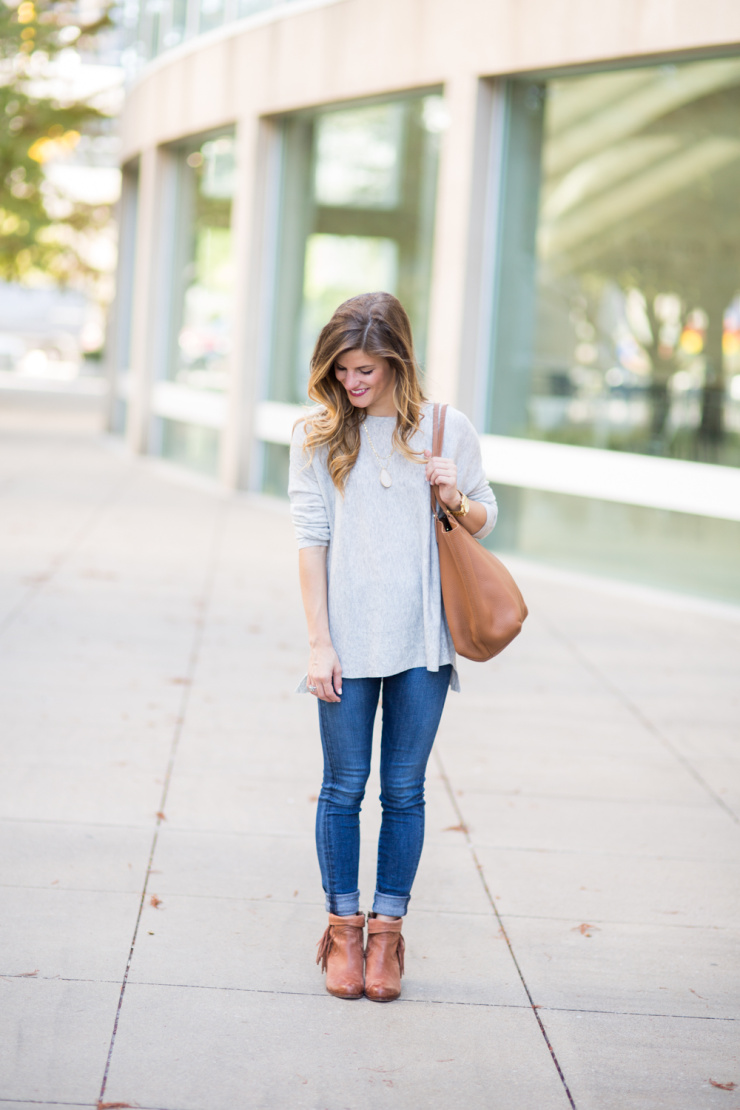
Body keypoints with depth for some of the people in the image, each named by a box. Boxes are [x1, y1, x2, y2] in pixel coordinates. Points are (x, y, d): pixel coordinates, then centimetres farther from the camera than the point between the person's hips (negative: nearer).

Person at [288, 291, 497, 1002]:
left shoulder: (448, 431, 2)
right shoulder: (317, 437, 0)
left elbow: (485, 522, 13)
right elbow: (311, 541, -2)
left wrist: (456, 501, -11)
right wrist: (318, 643, -7)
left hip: (422, 643, 1)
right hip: (348, 641, -1)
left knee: (404, 790, 6)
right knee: (344, 788, 5)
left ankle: (387, 930, 16)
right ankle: (343, 928, 18)